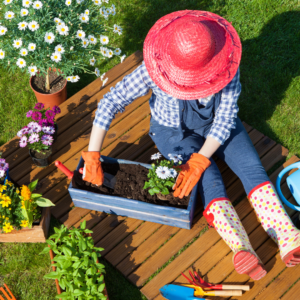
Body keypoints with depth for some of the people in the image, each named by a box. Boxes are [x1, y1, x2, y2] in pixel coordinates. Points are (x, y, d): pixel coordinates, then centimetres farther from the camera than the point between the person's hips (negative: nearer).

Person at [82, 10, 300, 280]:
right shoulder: (156, 69, -31)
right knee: (210, 180, -24)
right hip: (174, 131, -2)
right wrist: (92, 157, -35)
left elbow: (225, 120, -25)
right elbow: (110, 103, -31)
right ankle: (242, 251, -38)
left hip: (216, 124, 2)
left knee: (252, 166, -17)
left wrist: (198, 162, -36)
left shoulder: (226, 65, -27)